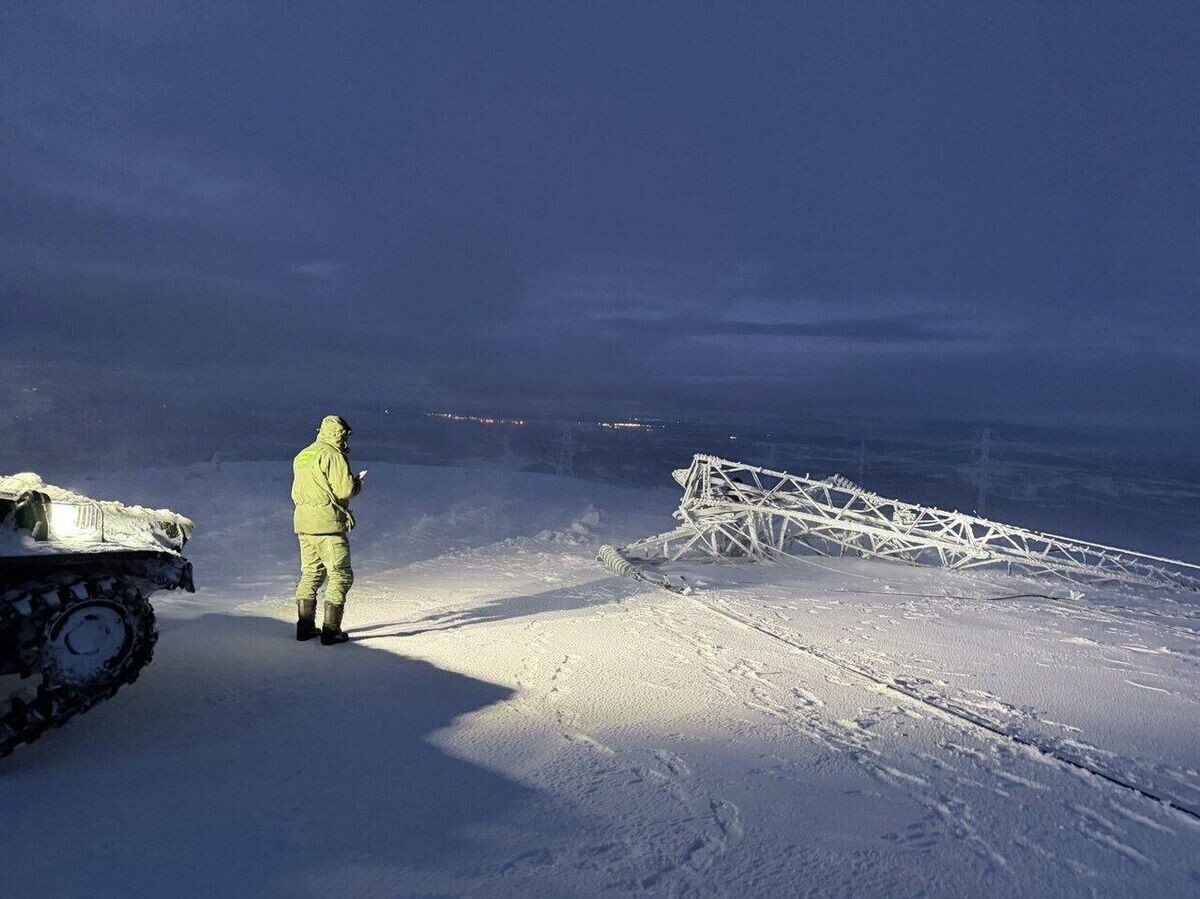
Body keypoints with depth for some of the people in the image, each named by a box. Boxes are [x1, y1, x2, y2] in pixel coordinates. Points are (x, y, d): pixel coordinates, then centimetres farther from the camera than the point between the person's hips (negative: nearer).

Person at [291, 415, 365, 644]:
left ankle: (305, 626, 19)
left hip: (303, 523, 8)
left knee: (310, 573, 17)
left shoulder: (301, 456, 16)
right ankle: (331, 630, -3)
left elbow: (296, 493, 20)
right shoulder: (332, 454, -10)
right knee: (340, 575, -1)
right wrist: (358, 483, 5)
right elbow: (345, 489, -17)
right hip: (327, 524, -8)